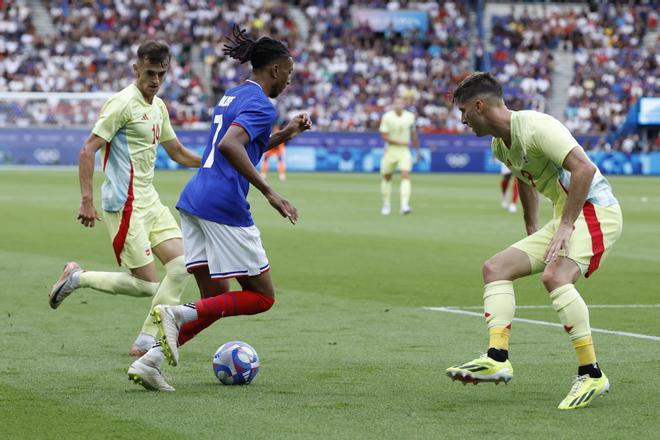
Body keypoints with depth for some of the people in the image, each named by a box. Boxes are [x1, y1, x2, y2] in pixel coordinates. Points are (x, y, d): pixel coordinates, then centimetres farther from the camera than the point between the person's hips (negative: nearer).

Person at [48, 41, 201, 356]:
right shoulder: (123, 103, -13)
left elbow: (176, 152, 26)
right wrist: (87, 201, -21)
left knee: (181, 265, -4)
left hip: (148, 201, 9)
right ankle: (77, 278, 9)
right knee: (147, 285, -10)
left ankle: (147, 342, 2)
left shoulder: (158, 106, 14)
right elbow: (88, 150, -16)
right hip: (124, 205, -9)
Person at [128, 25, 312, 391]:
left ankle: (147, 362, 1)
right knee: (262, 297, 2)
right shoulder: (261, 104, -9)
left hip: (195, 199, 9)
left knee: (216, 301, 13)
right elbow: (229, 146, -25)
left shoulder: (232, 96, 21)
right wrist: (269, 192, -26)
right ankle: (177, 313, -16)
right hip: (225, 206, -9)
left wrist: (286, 134, 28)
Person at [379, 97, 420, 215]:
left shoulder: (410, 116, 2)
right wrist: (400, 142, -19)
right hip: (391, 150, -1)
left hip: (405, 151, 1)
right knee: (386, 177, 9)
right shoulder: (387, 117, -9)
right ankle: (386, 204, 27)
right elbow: (384, 136, -11)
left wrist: (417, 151, 18)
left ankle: (404, 205, -24)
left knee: (406, 175, -16)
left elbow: (413, 135, 14)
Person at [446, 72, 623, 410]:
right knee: (495, 267, 2)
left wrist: (566, 225, -25)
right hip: (566, 219, 10)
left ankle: (591, 375, -26)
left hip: (595, 210, -10)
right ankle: (497, 358, -12)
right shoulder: (500, 145, 13)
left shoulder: (535, 127, -17)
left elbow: (584, 168, -26)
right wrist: (531, 230, 29)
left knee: (555, 276, -32)